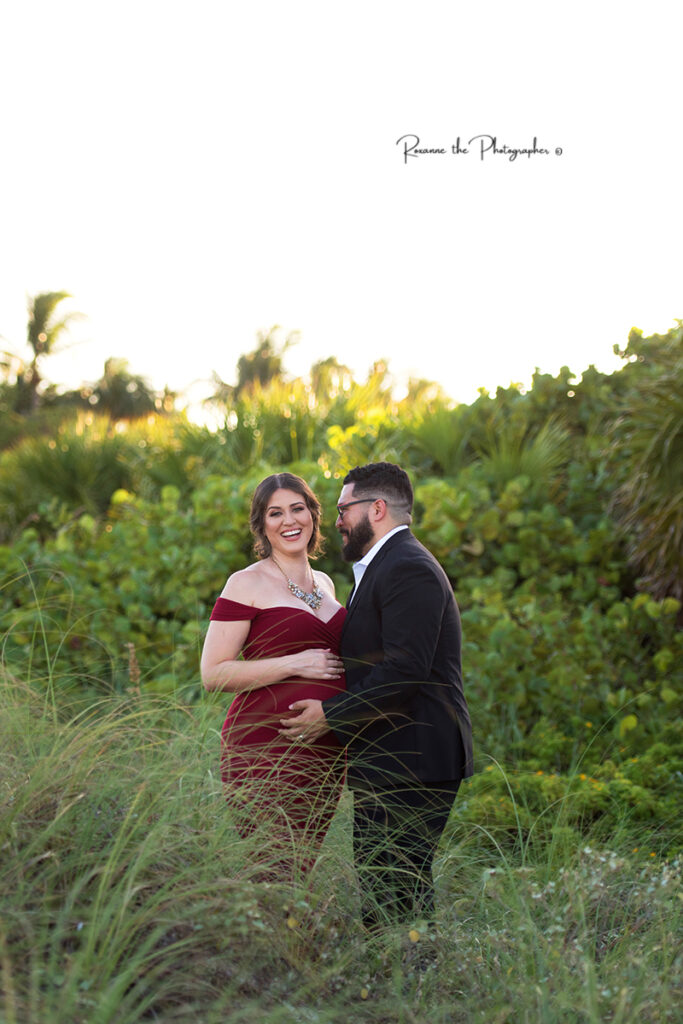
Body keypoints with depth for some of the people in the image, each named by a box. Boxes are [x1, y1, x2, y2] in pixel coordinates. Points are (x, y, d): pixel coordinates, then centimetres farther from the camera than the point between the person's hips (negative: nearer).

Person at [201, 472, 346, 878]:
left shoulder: (324, 583, 17)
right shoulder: (248, 584, -3)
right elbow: (213, 673, -10)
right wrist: (294, 665, -15)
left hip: (326, 752, 6)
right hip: (266, 750, -6)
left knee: (302, 872, 7)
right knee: (275, 873, -13)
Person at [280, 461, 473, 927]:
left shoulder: (408, 569, -13)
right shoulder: (382, 567, 21)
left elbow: (404, 673, -21)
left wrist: (331, 714, -15)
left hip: (411, 761, -11)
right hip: (385, 760, 11)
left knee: (399, 886, -11)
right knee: (377, 884, 11)